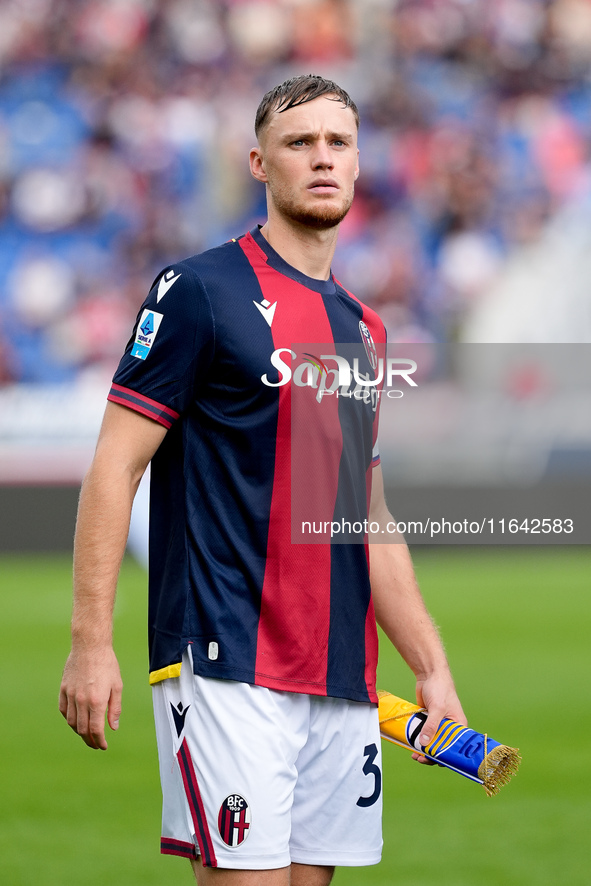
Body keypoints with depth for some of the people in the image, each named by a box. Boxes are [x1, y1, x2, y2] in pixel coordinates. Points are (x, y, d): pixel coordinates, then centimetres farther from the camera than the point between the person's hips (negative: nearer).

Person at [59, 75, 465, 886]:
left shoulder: (362, 328, 18)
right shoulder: (200, 292, -3)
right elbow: (115, 467, -7)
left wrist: (433, 668, 18)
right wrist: (92, 642, -15)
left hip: (346, 680, 7)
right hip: (229, 663, -7)